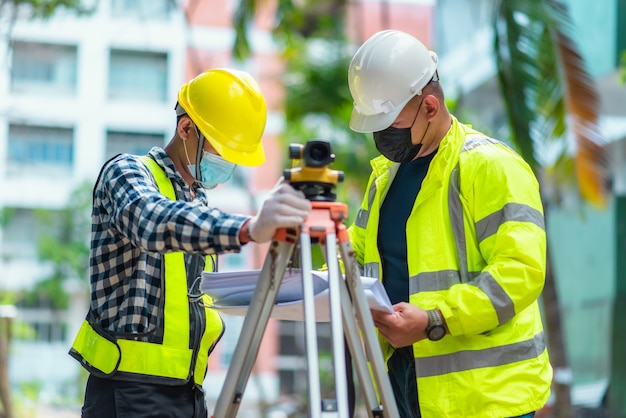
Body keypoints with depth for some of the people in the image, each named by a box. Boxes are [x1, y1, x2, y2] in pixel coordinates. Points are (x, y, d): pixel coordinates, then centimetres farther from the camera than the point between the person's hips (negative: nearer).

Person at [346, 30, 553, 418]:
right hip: (402, 379, 7)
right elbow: (358, 253, 22)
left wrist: (434, 322, -27)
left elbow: (521, 269, -20)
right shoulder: (386, 173, 14)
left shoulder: (489, 165, -11)